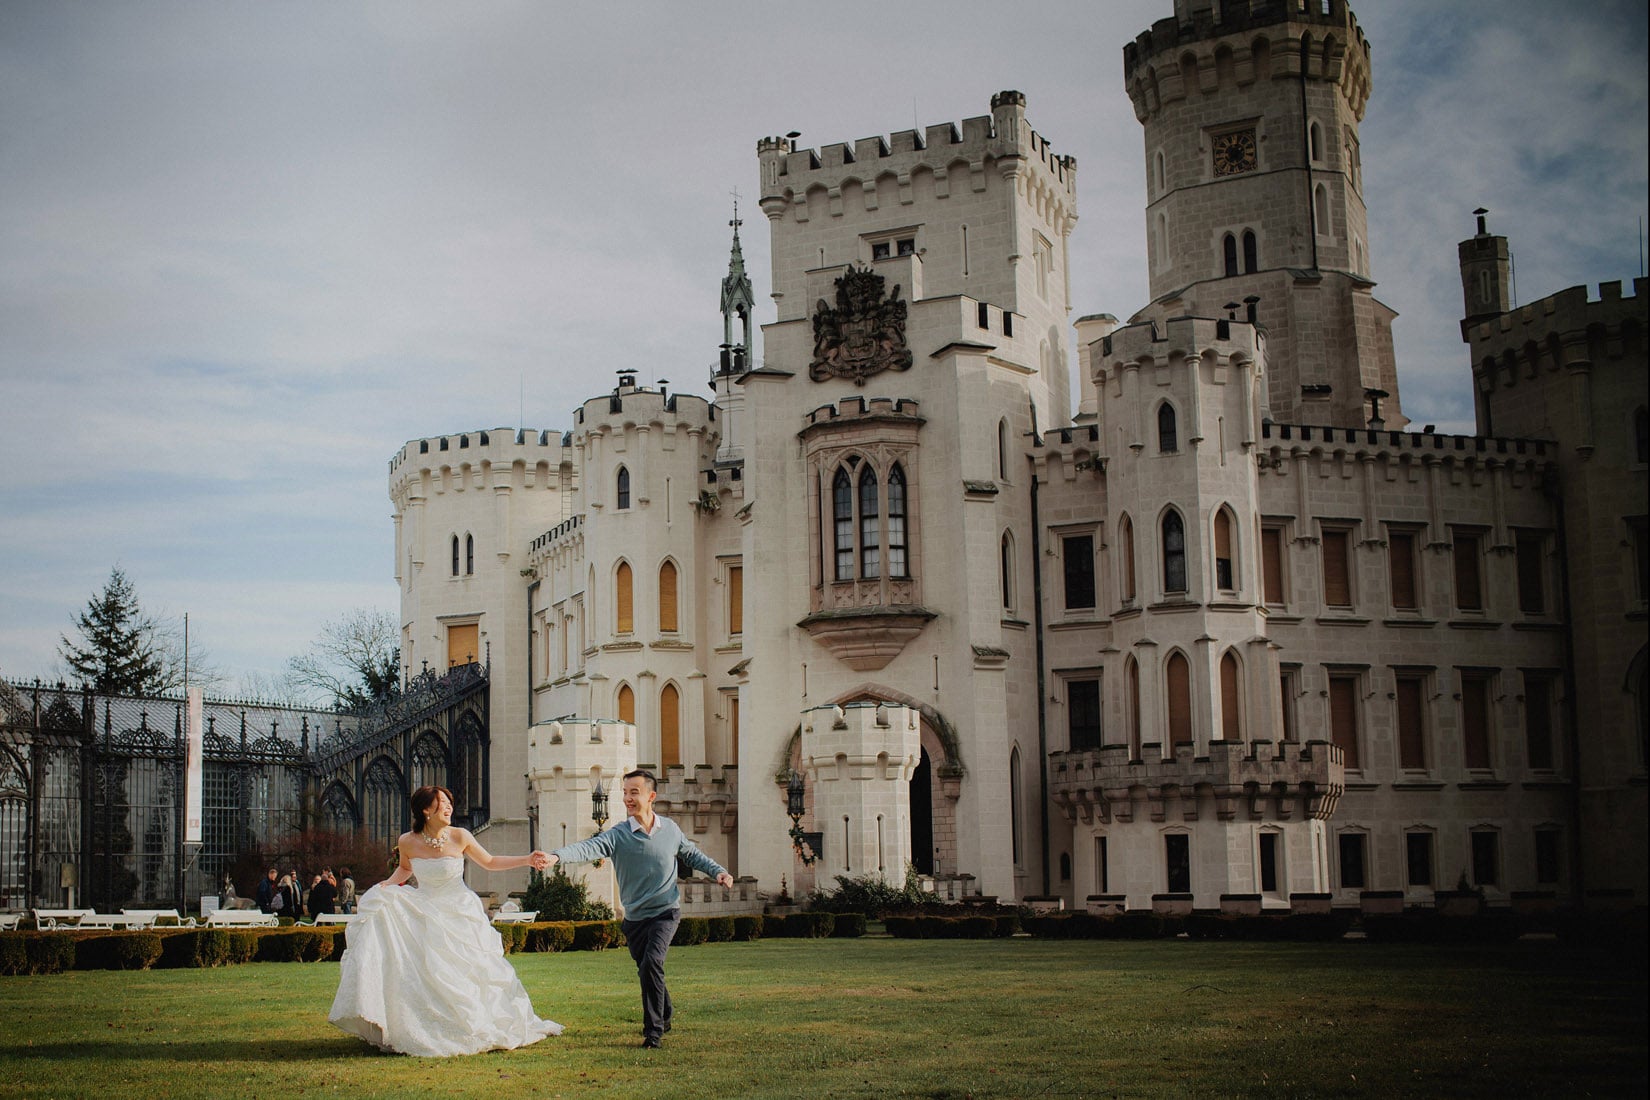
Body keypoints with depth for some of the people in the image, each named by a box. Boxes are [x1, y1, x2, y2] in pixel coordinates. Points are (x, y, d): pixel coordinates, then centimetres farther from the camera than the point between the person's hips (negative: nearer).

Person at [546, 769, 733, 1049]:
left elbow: (691, 854, 16)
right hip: (635, 917, 2)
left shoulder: (670, 829, -2)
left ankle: (654, 1029, -11)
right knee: (646, 971, 14)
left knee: (651, 962, -22)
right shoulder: (618, 835, -10)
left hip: (666, 912, -2)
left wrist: (718, 870, 2)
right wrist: (557, 856, -46)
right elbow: (589, 847, -27)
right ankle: (665, 1015, 43)